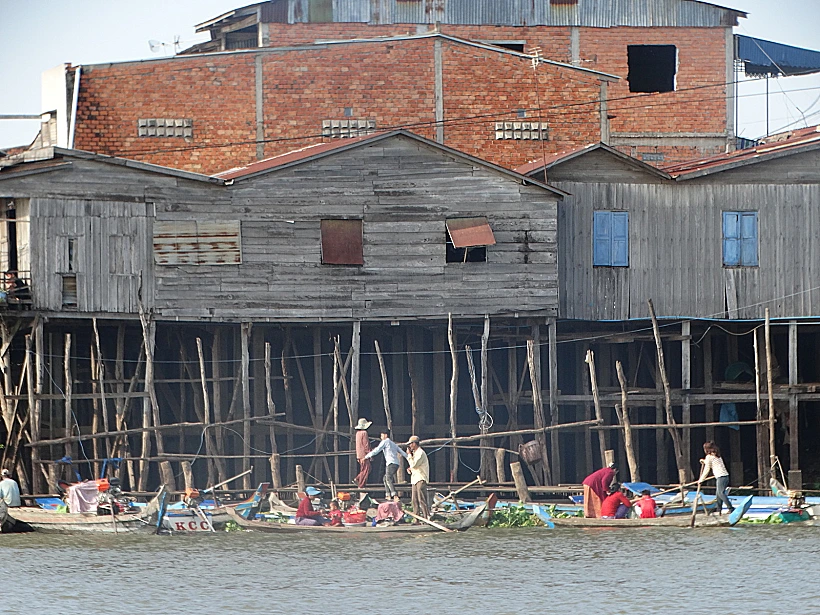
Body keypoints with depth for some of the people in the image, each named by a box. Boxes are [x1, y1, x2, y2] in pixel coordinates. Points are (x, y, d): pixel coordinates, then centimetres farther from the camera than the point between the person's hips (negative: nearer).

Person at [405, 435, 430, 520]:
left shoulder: (420, 453, -12)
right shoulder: (415, 453, 19)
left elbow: (413, 464, -20)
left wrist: (409, 454, -10)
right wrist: (410, 469, 9)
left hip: (421, 479, -10)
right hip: (415, 479, 10)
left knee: (422, 500, -15)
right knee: (415, 501, 8)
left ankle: (427, 517, -18)